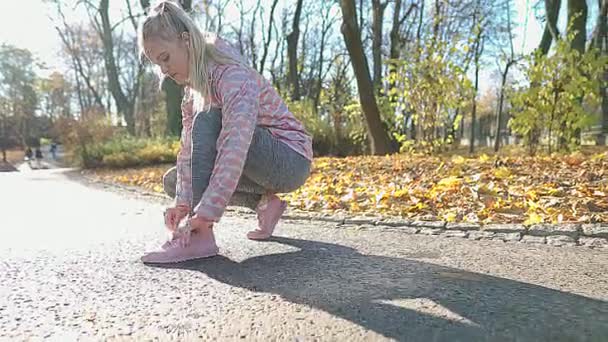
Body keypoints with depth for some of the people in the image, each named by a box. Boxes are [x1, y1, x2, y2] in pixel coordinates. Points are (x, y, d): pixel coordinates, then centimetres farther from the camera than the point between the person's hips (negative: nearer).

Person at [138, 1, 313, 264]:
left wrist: (204, 214, -40)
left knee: (208, 120, -28)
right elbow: (190, 145, -5)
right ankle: (263, 203, 4)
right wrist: (184, 201, -17)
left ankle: (200, 236, -30)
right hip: (262, 166, 8)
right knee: (173, 181, 4)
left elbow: (236, 146, -37)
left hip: (291, 161, -8)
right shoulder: (194, 86, 4)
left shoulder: (232, 74, -24)